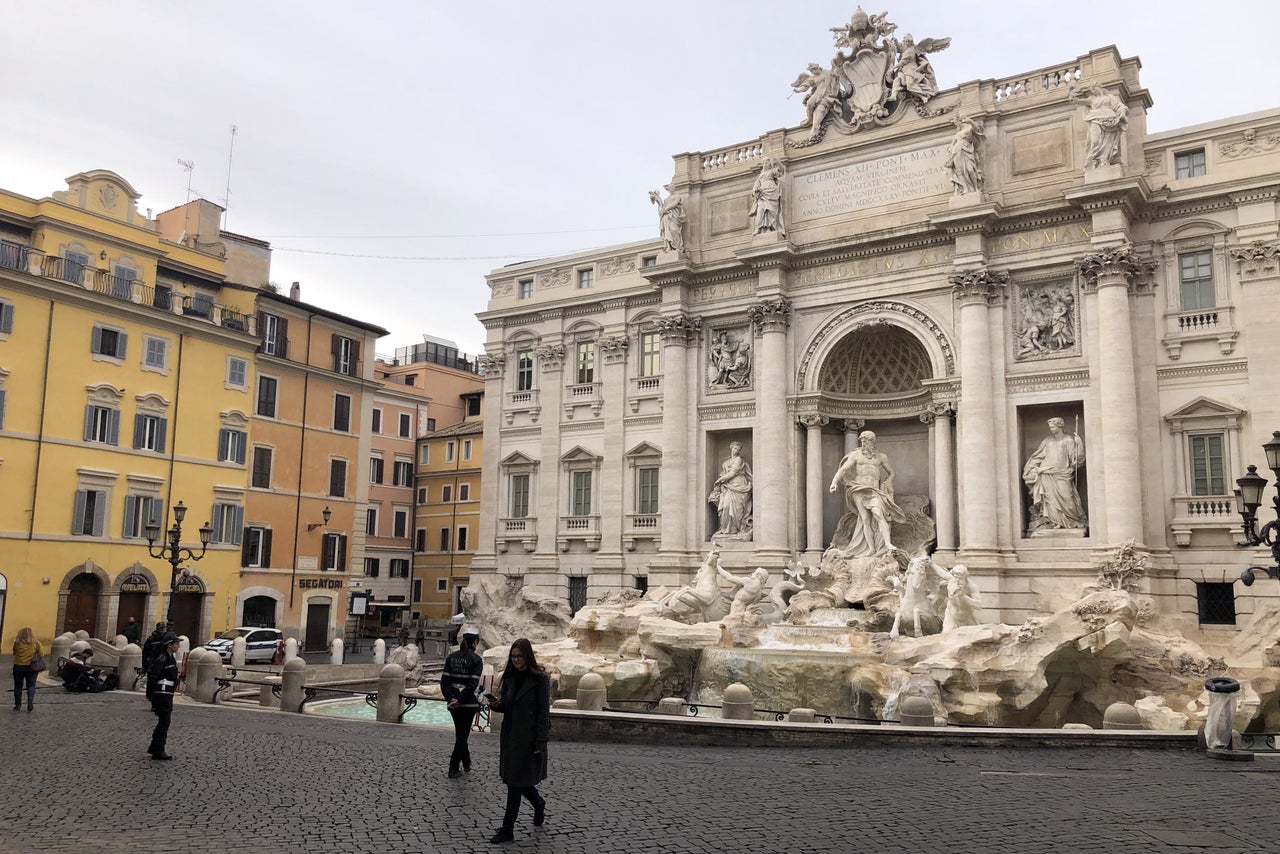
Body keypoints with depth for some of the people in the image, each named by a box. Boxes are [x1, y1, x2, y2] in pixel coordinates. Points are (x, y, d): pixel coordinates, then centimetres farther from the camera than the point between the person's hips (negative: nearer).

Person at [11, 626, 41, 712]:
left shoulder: (17, 643, -9)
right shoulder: (36, 643, -6)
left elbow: (14, 653, 2)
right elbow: (41, 655, -2)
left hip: (18, 667, 0)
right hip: (31, 667, 0)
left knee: (18, 686, 12)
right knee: (31, 685, 6)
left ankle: (18, 704, 16)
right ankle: (30, 699, -17)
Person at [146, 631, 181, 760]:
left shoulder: (171, 658, 14)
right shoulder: (162, 659, -16)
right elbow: (152, 676, -20)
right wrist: (150, 695, -19)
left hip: (167, 695, 10)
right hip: (162, 694, -10)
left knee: (163, 722, 16)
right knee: (164, 722, -5)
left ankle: (154, 748, 26)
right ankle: (158, 751, 1)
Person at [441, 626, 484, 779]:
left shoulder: (451, 657, 4)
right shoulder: (476, 660, -10)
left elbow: (444, 680, -2)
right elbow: (473, 684, -18)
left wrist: (450, 699, -6)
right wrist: (460, 701, -14)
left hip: (453, 702, 5)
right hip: (468, 703, -5)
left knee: (460, 733, 20)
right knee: (463, 734, 5)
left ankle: (466, 763, 34)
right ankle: (453, 769, 6)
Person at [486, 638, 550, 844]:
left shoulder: (539, 678, -12)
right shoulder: (510, 677, 8)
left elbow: (544, 712, -12)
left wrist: (540, 743, -15)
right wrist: (496, 704, -7)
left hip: (528, 737, -6)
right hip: (510, 735, 7)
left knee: (515, 782, -3)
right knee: (517, 779, 14)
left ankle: (507, 830, 7)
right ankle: (538, 804, 41)